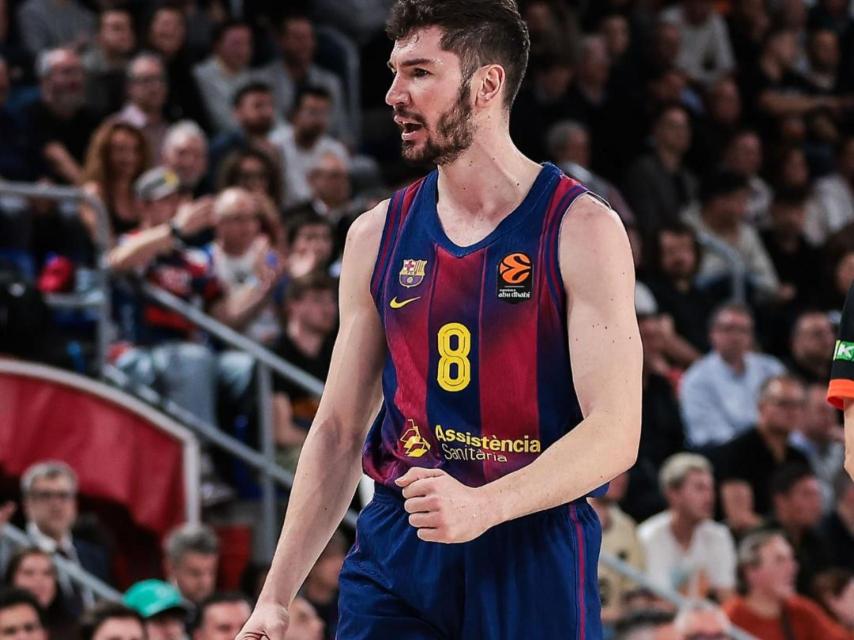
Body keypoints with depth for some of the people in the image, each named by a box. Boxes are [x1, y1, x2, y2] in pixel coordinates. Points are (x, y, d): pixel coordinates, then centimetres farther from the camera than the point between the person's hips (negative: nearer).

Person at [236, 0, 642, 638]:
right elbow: (339, 430, 13)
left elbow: (615, 434, -13)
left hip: (533, 551, -3)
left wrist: (483, 505, -28)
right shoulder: (376, 236, 9)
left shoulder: (582, 230, -5)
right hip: (395, 547, 3)